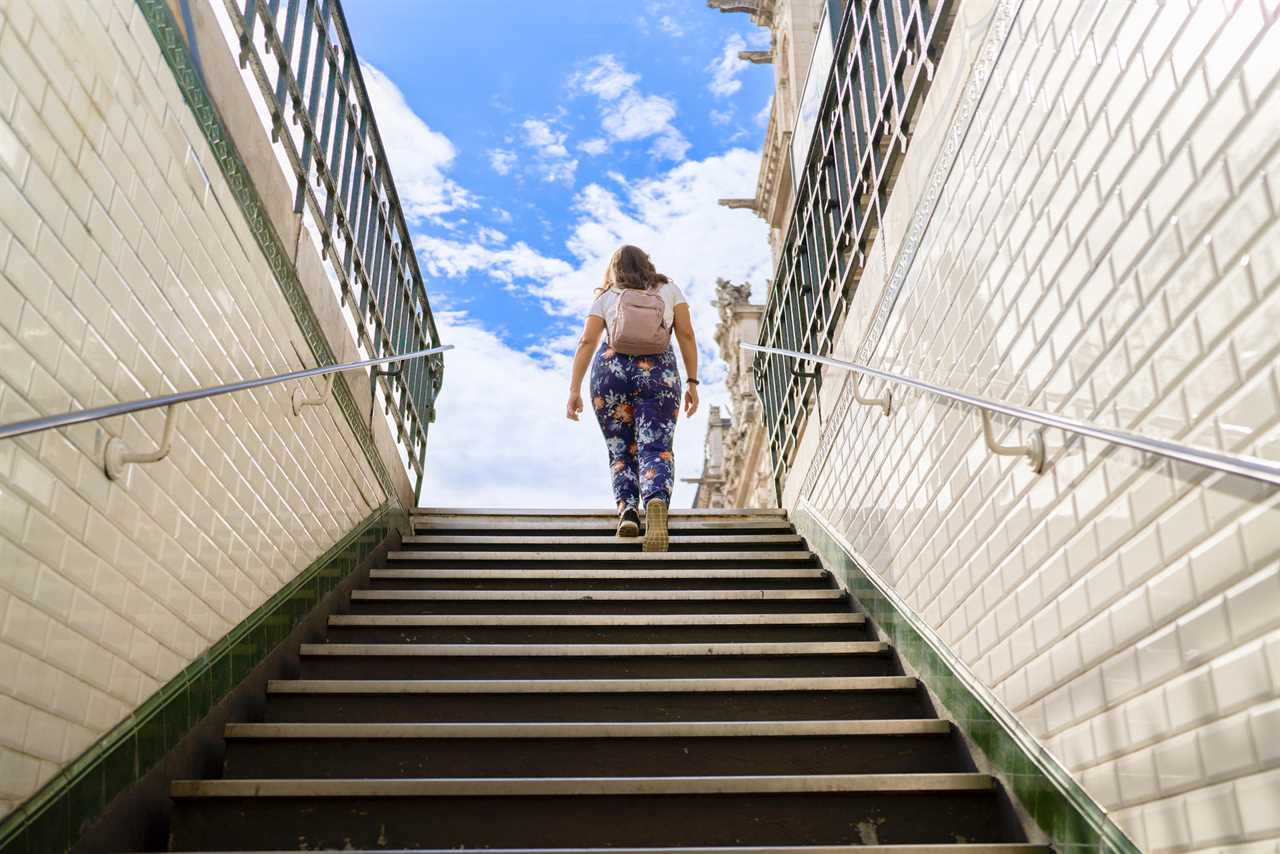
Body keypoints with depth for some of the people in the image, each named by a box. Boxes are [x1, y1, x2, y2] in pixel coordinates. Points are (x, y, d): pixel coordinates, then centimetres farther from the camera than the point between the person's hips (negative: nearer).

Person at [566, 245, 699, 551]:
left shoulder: (605, 298, 14)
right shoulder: (669, 290, 16)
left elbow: (586, 342, 3)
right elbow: (686, 335, 7)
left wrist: (574, 390, 0)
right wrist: (692, 382, 7)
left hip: (611, 371, 1)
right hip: (658, 373, -1)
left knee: (621, 451, 11)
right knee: (655, 449, -9)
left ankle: (627, 510, -10)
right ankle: (656, 503, -38)